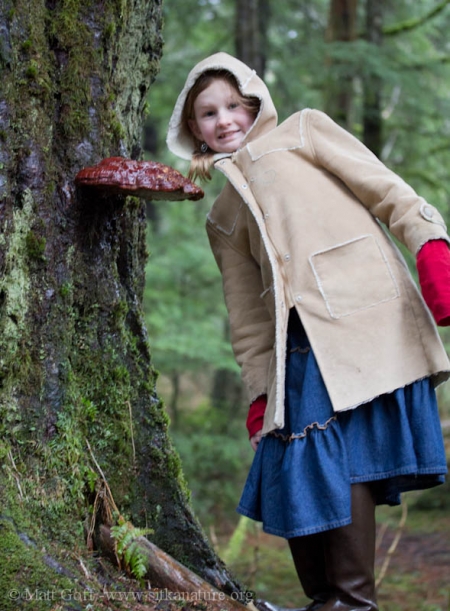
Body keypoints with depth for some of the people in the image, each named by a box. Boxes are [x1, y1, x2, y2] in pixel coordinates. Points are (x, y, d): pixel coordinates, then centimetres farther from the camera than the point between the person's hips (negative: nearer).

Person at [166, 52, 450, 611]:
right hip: (300, 351, 5)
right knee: (294, 467, -1)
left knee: (340, 455, -12)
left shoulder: (304, 131, 15)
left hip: (364, 319, -5)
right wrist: (259, 392, 11)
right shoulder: (223, 218, 26)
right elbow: (248, 315, 21)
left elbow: (387, 190, 5)